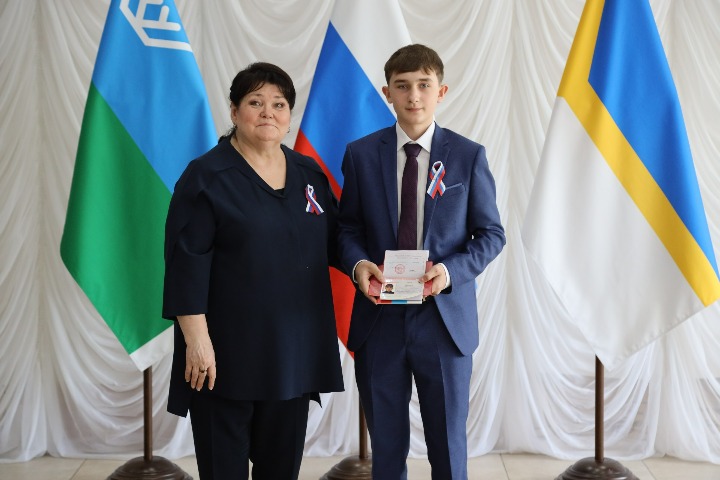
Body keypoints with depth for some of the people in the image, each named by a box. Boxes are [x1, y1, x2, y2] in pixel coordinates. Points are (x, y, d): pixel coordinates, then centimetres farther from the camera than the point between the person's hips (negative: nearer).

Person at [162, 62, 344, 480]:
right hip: (228, 351, -5)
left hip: (294, 349, 5)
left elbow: (334, 242, 15)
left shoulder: (309, 174, 10)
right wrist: (197, 340, -18)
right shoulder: (206, 176, -7)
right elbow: (188, 266, -12)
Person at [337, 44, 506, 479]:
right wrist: (358, 263, -15)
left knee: (449, 443, 10)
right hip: (379, 318, 1)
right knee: (386, 444, 12)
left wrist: (451, 270, -17)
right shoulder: (361, 154, 3)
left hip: (445, 318, -1)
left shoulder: (468, 156, -1)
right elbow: (348, 227, 7)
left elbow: (492, 234, 1)